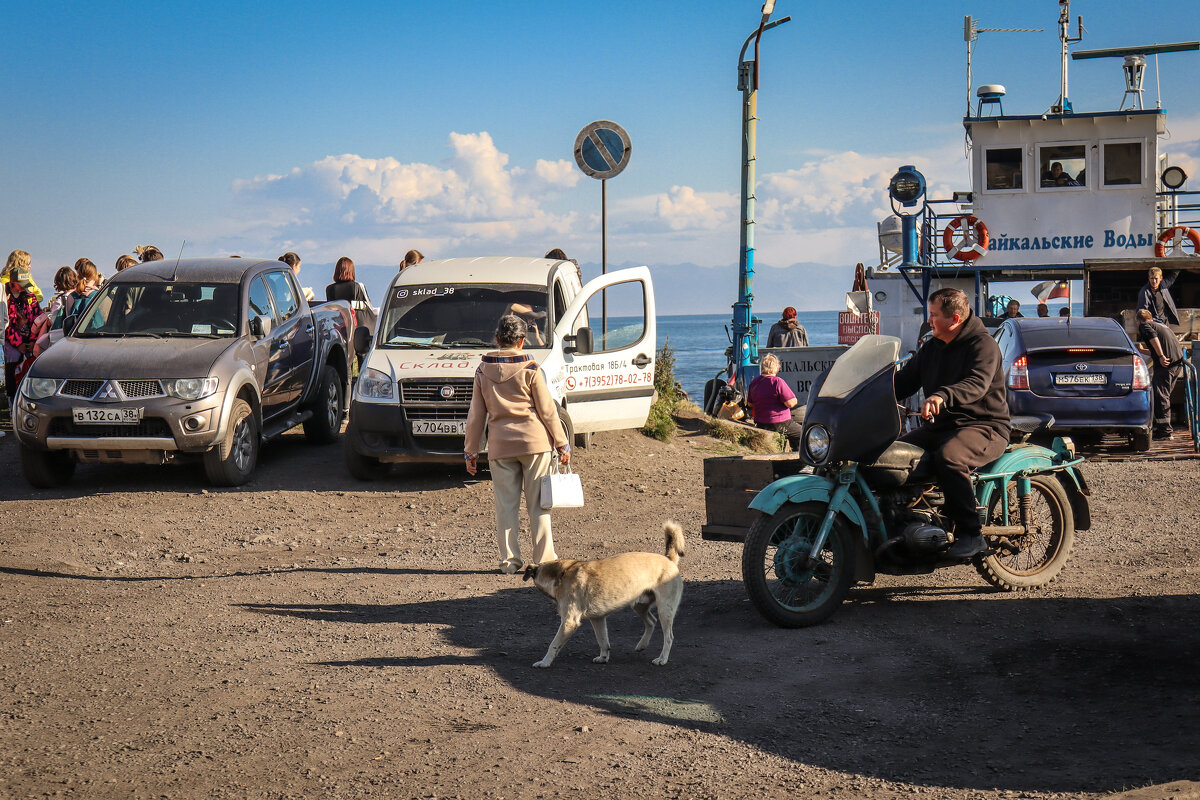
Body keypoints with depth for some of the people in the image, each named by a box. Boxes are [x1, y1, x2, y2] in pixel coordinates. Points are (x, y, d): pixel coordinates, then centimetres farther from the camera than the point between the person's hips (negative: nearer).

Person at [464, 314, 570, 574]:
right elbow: (547, 410, -3)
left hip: (500, 445, 2)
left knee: (506, 504, 7)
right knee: (538, 503, 4)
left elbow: (476, 416, 9)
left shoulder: (483, 371, 5)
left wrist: (471, 451, 16)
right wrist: (562, 444, 4)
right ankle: (544, 559, 5)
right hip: (534, 441, -2)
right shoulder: (530, 369, -4)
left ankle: (509, 560, 7)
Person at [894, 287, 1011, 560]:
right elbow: (905, 380, 21)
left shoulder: (982, 345, -8)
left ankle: (971, 534, -32)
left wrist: (942, 396, -46)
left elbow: (976, 384, -27)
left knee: (949, 457, -38)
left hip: (984, 426, -8)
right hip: (938, 426, 8)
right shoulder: (931, 348, 18)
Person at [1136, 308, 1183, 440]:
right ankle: (1165, 427, 21)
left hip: (1166, 362, -9)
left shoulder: (1144, 325, 5)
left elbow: (1153, 337, -15)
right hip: (1179, 361, 9)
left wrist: (1161, 356, -19)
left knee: (1160, 396, -8)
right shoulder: (1160, 325, 30)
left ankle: (1165, 431, -13)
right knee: (1164, 395, 17)